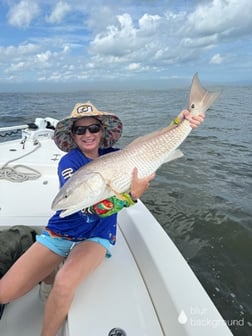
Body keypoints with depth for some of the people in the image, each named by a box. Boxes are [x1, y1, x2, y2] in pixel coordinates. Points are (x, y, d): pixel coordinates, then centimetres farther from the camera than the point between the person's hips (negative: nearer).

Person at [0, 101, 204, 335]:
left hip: (96, 237, 0)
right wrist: (131, 195, -35)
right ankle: (49, 275, 20)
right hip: (60, 233, 1)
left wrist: (180, 121, -20)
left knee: (64, 283, -30)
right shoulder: (68, 161, -11)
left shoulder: (114, 156, -3)